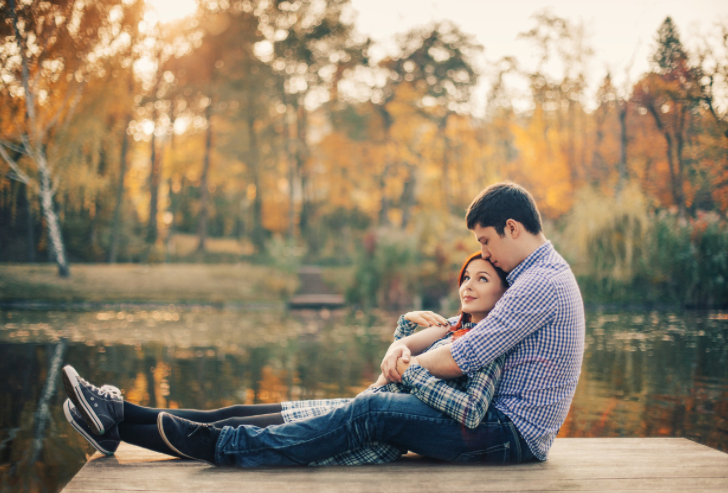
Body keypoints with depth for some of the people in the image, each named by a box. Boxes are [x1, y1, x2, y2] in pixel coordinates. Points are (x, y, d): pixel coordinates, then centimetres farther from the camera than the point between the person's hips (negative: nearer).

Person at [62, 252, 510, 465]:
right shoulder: (455, 326, 17)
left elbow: (472, 413, -24)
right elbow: (399, 350, 27)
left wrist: (411, 371, -19)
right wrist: (411, 326, 6)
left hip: (378, 435, -8)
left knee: (231, 432, -7)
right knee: (233, 415, 2)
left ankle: (116, 431, -2)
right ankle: (120, 415, 4)